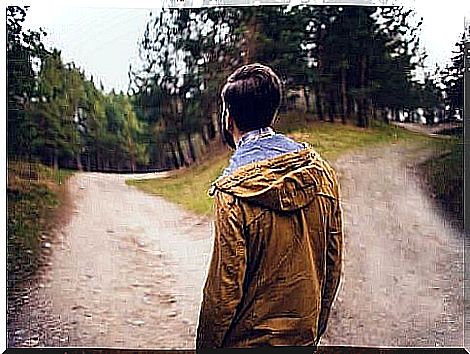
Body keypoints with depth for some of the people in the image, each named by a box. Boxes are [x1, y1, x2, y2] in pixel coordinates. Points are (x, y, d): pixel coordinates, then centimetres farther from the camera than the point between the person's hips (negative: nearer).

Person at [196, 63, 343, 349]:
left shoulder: (234, 191, -24)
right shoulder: (321, 170, -6)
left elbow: (225, 287, -19)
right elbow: (334, 262, 2)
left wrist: (205, 345, -3)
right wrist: (316, 328, 15)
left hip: (250, 339, -5)